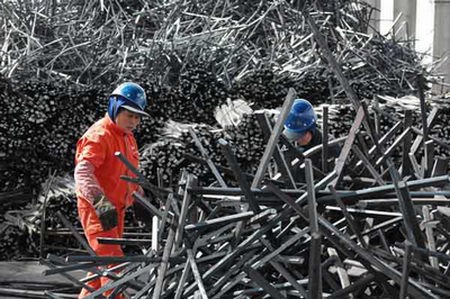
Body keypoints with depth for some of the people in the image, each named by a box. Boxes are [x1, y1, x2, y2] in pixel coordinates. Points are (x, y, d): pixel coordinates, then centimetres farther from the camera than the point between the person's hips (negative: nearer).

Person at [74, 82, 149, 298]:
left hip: (116, 209, 10)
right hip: (95, 210, -10)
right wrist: (100, 202, -42)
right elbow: (83, 172, -30)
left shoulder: (127, 137, 14)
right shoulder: (99, 135, -17)